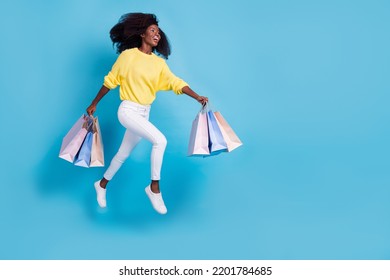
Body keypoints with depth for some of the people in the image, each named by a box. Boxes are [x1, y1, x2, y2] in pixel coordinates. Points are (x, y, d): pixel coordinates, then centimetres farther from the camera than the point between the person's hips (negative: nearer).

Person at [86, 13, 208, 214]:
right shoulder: (128, 55, -6)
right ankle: (154, 187, -12)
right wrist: (94, 104, 5)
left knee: (124, 154, 17)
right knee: (160, 140, -24)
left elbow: (176, 83, -5)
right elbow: (110, 81, 0)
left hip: (144, 114, 6)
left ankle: (102, 185, 40)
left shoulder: (159, 63, 6)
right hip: (128, 111, -6)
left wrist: (197, 97, -18)